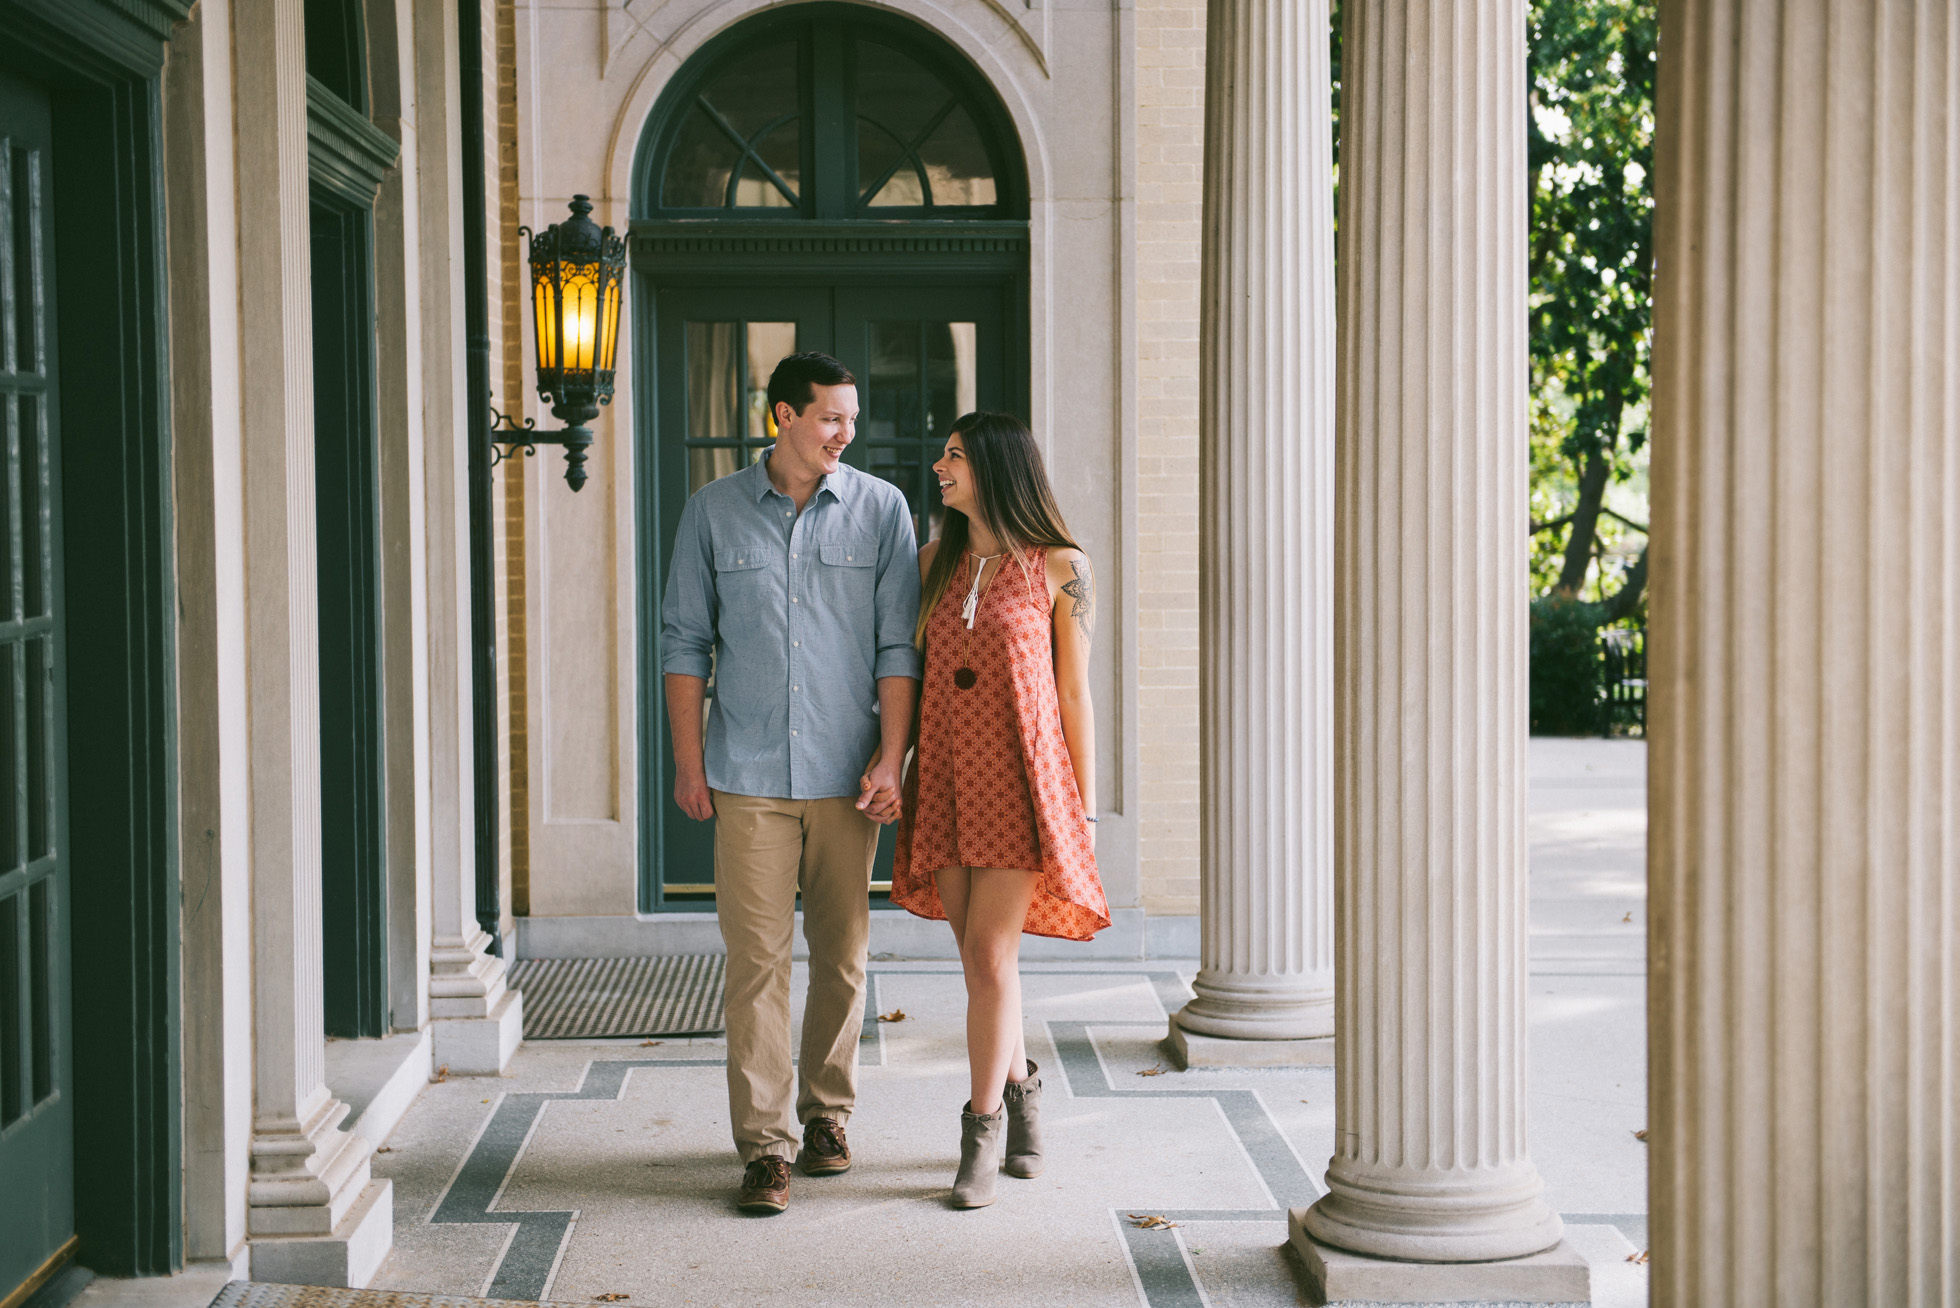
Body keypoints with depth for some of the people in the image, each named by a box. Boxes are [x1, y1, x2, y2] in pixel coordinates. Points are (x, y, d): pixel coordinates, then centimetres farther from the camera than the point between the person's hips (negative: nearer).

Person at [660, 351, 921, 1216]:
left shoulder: (881, 510, 4)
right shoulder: (714, 511, 4)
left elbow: (899, 645, 2)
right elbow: (684, 640, 7)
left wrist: (891, 757, -5)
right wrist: (687, 762, 2)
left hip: (846, 775, 1)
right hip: (748, 775, -1)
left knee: (841, 955, 9)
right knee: (756, 959, -5)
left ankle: (826, 1113, 25)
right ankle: (764, 1145, -2)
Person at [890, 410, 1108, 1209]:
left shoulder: (1061, 568, -3)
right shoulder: (936, 563, 10)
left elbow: (1075, 694, -1)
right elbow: (908, 669, 13)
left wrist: (1086, 812, -1)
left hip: (1022, 781, -4)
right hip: (946, 781, 5)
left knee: (989, 954, -10)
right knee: (983, 958, 10)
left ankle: (983, 1132, -1)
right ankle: (1020, 1094, 31)